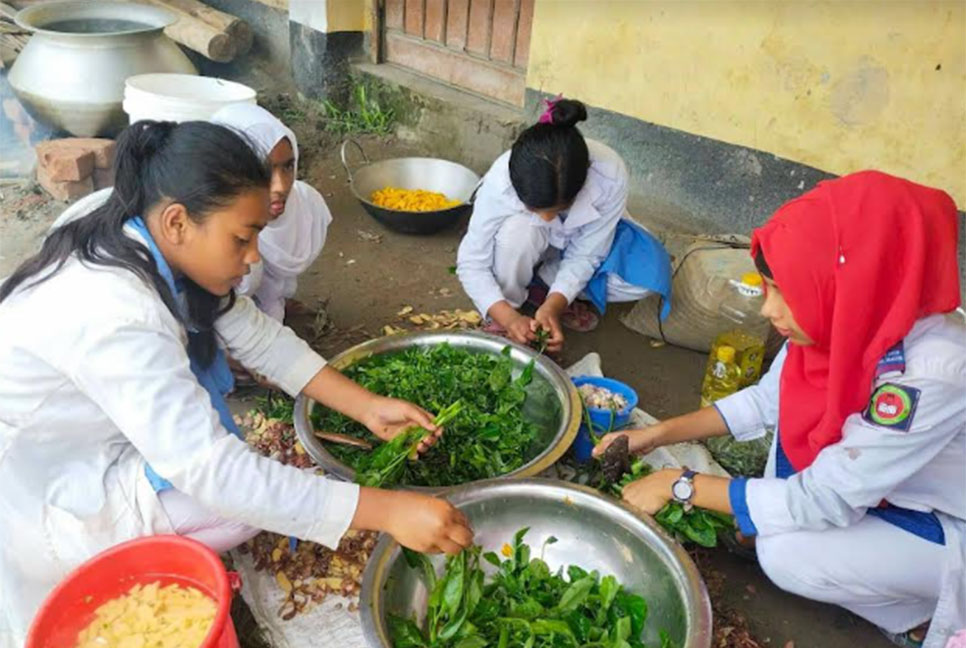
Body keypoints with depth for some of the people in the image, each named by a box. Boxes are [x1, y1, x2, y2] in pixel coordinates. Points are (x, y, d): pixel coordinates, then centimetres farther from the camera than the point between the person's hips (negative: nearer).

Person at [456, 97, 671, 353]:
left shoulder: (610, 176, -36)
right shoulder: (499, 182, -37)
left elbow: (584, 256, -24)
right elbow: (471, 263, -28)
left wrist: (553, 306, -38)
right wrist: (508, 316, -41)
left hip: (577, 242, 2)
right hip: (529, 241, -2)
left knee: (649, 273, -24)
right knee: (517, 230, -38)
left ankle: (540, 288, -4)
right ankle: (512, 304, -9)